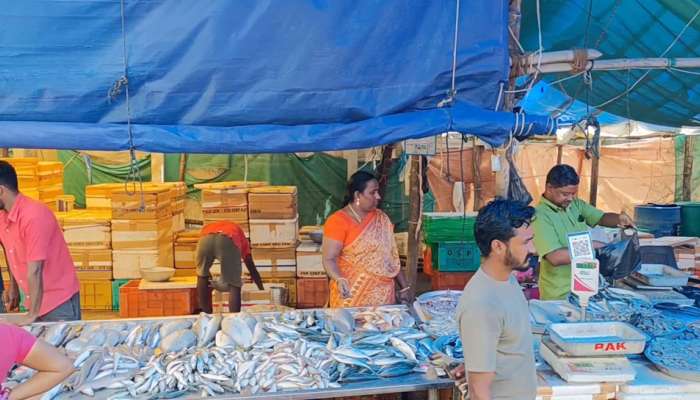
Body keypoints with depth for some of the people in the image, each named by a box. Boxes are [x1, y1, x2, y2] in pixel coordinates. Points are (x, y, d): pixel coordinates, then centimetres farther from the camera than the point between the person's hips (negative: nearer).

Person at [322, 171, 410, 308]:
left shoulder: (381, 219, 8)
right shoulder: (338, 221, -10)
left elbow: (391, 257, 13)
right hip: (352, 298, -5)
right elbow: (329, 259, -12)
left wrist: (404, 287, 11)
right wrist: (340, 280, -30)